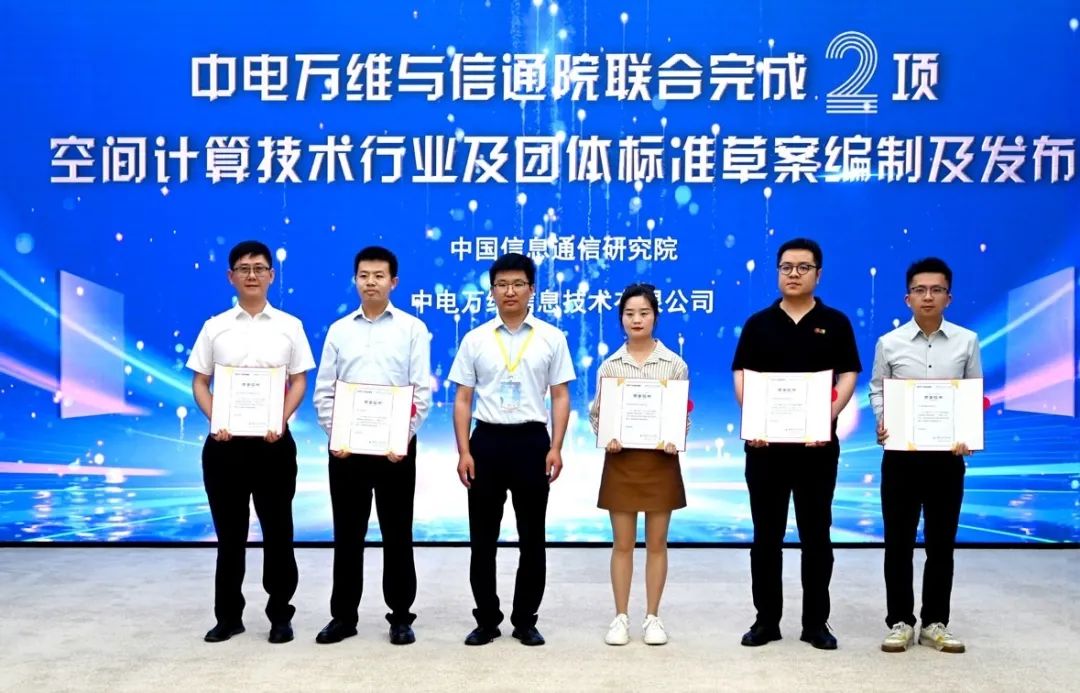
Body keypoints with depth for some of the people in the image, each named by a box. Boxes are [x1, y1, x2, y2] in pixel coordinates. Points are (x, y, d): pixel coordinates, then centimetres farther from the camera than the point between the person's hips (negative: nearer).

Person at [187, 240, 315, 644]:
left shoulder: (289, 326, 4)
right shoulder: (215, 327, 6)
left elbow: (299, 382, 3)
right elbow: (199, 383, 6)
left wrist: (282, 421, -12)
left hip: (273, 439, -1)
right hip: (225, 440, 1)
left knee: (277, 529, 5)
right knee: (229, 532, 9)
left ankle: (280, 614, 17)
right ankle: (228, 615, 21)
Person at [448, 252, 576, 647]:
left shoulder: (551, 338, 3)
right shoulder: (475, 340, 4)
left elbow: (560, 397, 2)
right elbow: (462, 400, 4)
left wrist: (556, 448, -7)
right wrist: (463, 451, -4)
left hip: (531, 440, -1)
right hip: (486, 440, 1)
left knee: (532, 538, 6)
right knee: (482, 538, 6)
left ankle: (525, 620, 19)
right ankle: (486, 620, 19)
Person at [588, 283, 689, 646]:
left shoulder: (674, 364, 0)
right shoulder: (609, 365, 2)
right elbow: (596, 412, 4)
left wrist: (676, 441, -16)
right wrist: (606, 438, -14)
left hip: (660, 460, 0)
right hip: (621, 459, 0)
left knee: (656, 542, 7)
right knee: (622, 543, 6)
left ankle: (653, 617, 18)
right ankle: (621, 617, 16)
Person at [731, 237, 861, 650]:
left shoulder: (834, 323, 5)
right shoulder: (759, 324, 7)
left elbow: (848, 376, -1)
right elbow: (742, 375, 1)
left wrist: (829, 417, -18)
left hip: (817, 444, -1)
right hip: (766, 442, 1)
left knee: (816, 534, 6)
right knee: (766, 535, 6)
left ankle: (816, 622, 16)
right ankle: (766, 620, 15)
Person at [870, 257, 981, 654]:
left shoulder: (967, 341, 1)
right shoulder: (889, 343, -1)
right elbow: (877, 390, 4)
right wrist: (882, 424, -13)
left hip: (948, 454, 1)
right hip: (901, 453, -1)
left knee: (942, 543, 9)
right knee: (898, 542, 6)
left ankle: (935, 623, 22)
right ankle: (899, 622, 18)